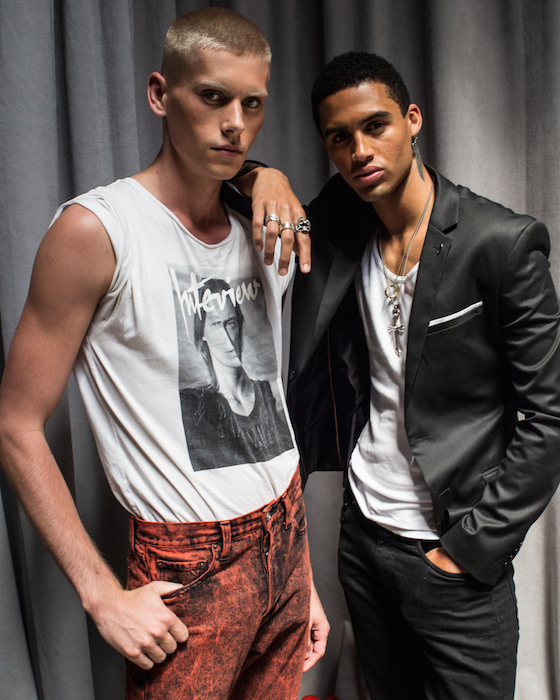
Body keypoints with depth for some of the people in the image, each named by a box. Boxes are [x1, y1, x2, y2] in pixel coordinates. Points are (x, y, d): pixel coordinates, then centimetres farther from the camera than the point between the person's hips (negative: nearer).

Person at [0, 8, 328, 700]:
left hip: (285, 539, 6)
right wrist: (104, 596, -15)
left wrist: (304, 579, 12)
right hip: (187, 565, -5)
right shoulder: (95, 228, -13)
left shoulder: (267, 234, 5)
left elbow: (268, 420, 10)